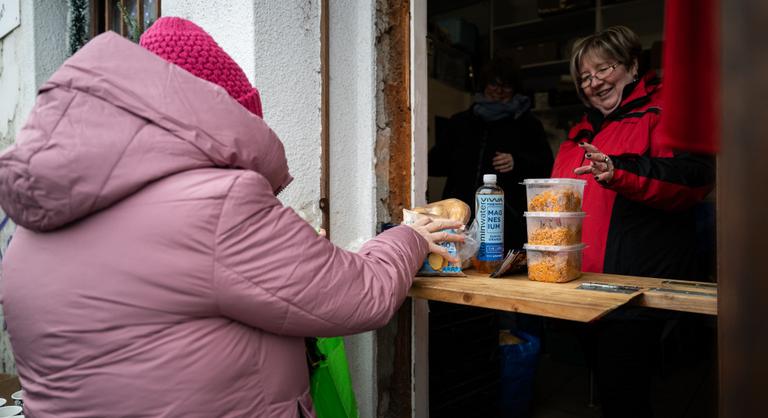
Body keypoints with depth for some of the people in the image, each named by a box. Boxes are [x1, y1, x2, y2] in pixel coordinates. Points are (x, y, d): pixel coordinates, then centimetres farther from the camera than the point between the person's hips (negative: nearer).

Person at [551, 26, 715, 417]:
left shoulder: (661, 110, -2)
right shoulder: (584, 129, 20)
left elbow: (694, 176, -19)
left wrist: (620, 171, -32)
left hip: (636, 282, -7)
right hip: (583, 281, 8)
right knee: (607, 384, 18)